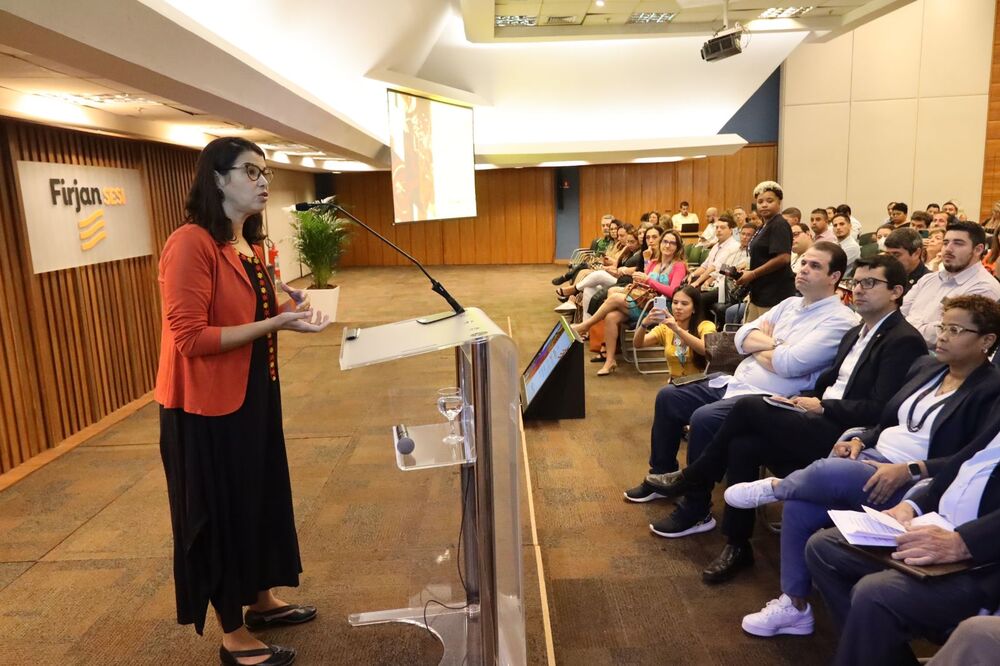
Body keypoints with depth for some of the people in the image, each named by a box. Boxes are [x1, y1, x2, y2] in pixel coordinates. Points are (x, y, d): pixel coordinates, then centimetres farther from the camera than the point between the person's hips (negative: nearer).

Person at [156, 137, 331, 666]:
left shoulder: (251, 246, 9)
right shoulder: (191, 244, -19)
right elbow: (191, 338, -23)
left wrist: (287, 307, 2)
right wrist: (275, 324, -25)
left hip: (255, 395, 9)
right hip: (208, 406, -9)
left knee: (261, 498, 19)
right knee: (220, 513, 6)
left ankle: (262, 601, 40)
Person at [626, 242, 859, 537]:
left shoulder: (839, 320, -11)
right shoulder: (790, 303, 15)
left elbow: (789, 364, -22)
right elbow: (742, 336, 9)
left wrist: (757, 345, -3)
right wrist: (773, 343, -9)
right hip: (735, 382, 9)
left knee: (703, 418, -31)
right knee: (667, 397, 4)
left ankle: (696, 512, -15)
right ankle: (663, 475, 20)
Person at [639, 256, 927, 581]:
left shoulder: (904, 340, -8)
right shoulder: (856, 333, 20)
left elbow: (879, 409, -16)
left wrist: (822, 407, -13)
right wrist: (802, 399, 3)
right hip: (820, 422, 8)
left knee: (749, 407, -20)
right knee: (743, 444, -16)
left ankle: (694, 477, 0)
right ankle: (737, 544, -5)